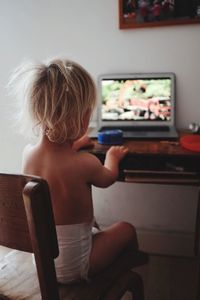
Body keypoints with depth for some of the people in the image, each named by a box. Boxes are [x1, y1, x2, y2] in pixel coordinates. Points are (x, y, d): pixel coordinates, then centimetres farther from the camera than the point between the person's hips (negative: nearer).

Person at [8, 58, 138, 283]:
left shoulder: (27, 152, -15)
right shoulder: (85, 164, -30)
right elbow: (108, 178, -5)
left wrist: (73, 145, 24)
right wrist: (112, 156, 16)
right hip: (71, 268, -6)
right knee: (126, 229, 14)